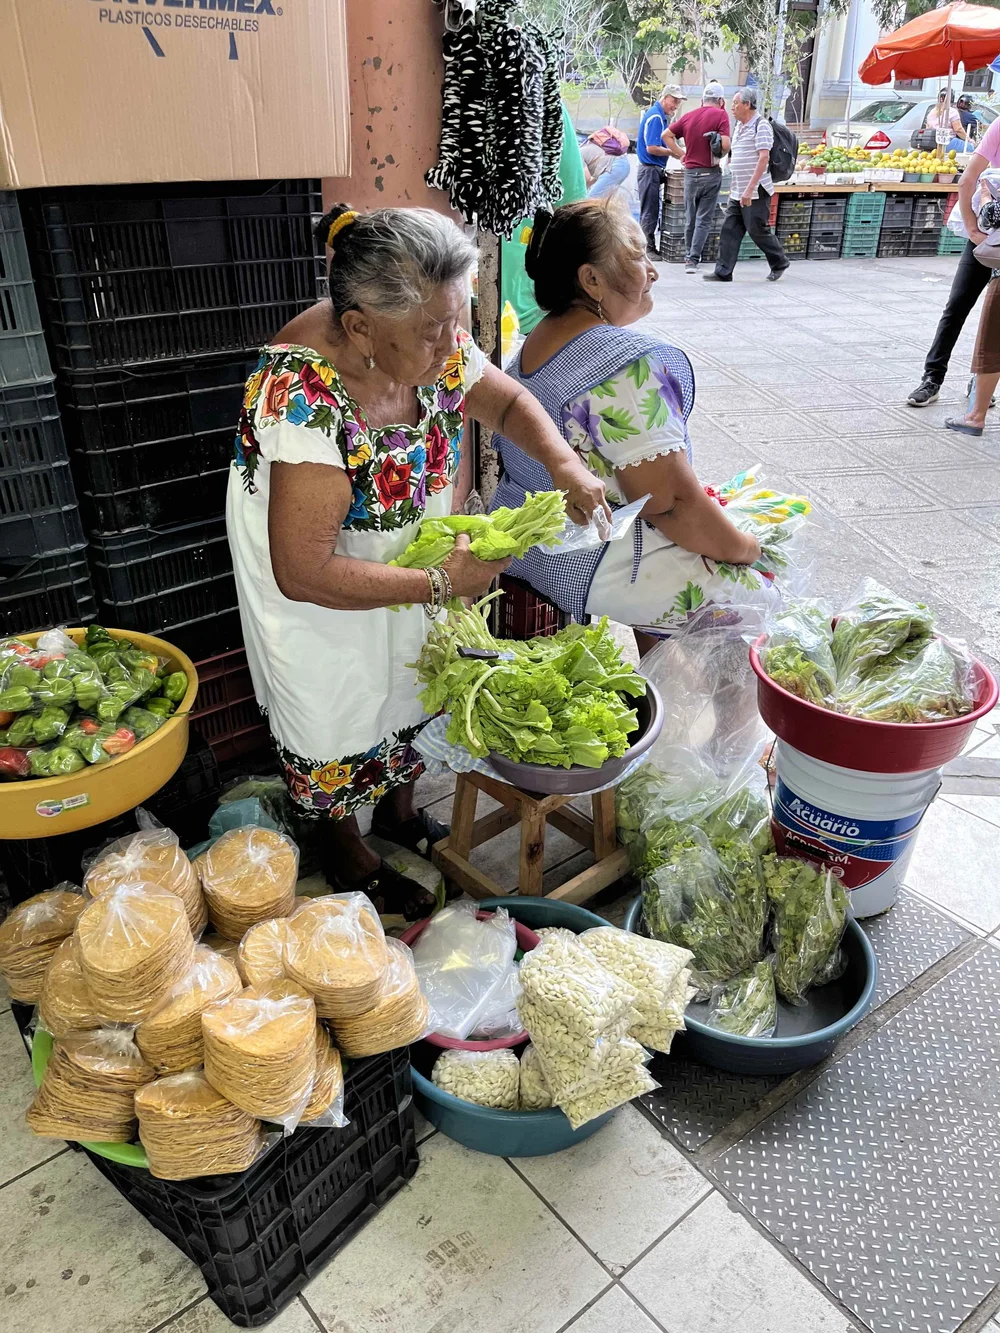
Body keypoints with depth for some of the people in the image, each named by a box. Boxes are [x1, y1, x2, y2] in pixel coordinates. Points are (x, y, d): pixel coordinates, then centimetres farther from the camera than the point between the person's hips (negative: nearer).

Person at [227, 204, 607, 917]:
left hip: (410, 565, 7)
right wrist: (441, 583, -29)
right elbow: (304, 572, -34)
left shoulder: (434, 340, -17)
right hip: (319, 592, -6)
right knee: (340, 715, 15)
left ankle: (401, 809, 53)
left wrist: (565, 463, -18)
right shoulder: (306, 398, -37)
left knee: (414, 689, 24)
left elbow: (508, 401, 2)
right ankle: (347, 853, 44)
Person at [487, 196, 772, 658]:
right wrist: (744, 547, -6)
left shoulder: (528, 346, 6)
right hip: (591, 573, -10)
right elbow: (672, 506, -26)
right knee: (756, 594, 3)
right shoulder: (630, 363, -23)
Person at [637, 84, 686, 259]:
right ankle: (648, 249, -1)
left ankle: (649, 246, 18)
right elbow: (651, 148, -22)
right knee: (649, 211, -5)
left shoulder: (660, 116, 15)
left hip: (654, 169, 10)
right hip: (650, 169, -10)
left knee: (651, 210, 12)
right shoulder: (655, 116, -15)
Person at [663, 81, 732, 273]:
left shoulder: (689, 116, 7)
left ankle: (689, 255, 25)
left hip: (690, 172, 4)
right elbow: (725, 144, -16)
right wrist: (720, 154, 4)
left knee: (690, 218, 15)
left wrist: (681, 155, 10)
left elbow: (666, 135, 11)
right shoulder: (720, 115, -6)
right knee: (704, 219, 1)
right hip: (710, 173, -4)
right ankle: (693, 259, -6)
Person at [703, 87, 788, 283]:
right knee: (729, 230, 2)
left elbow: (764, 158, -21)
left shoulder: (760, 126, -12)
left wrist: (750, 189, -27)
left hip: (756, 192, -8)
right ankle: (723, 272, 3)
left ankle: (779, 262, 17)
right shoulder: (739, 126, 15)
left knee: (757, 230, -1)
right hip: (738, 192, 8)